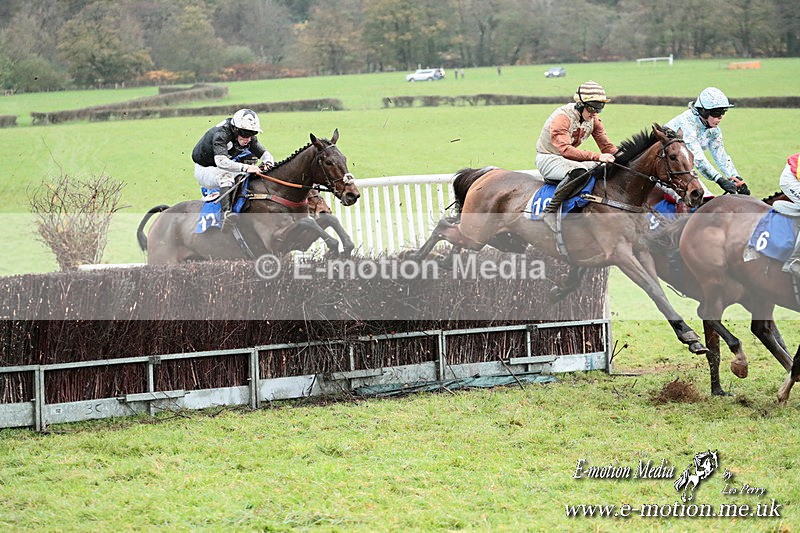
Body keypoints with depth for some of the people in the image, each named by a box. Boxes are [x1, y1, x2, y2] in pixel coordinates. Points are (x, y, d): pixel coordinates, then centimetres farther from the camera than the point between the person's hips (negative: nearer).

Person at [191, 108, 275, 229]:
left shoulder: (250, 138, -9)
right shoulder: (220, 135, -32)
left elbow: (264, 154, -7)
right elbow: (221, 161, -47)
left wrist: (268, 163, -33)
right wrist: (245, 167, -58)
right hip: (204, 170, -8)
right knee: (226, 175, -38)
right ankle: (226, 213, -50)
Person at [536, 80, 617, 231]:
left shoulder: (593, 119, 0)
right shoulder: (562, 118, -25)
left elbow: (606, 146, 3)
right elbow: (566, 150, -37)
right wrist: (597, 157, -45)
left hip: (569, 160, 8)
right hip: (548, 159, -8)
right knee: (580, 172, -37)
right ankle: (550, 211, -32)